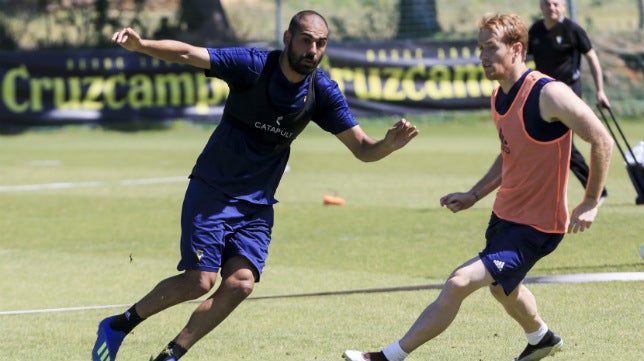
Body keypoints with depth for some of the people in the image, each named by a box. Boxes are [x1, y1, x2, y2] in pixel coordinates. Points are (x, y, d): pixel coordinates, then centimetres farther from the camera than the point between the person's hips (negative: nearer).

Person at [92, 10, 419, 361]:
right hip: (211, 191, -4)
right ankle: (119, 325, 8)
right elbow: (187, 54, -25)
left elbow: (363, 149, -2)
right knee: (200, 280, -14)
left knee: (241, 281, -15)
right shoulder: (253, 66, -15)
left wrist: (388, 144, -24)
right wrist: (141, 45, -43)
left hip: (257, 205, 4)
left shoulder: (322, 91, -4)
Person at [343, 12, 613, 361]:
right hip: (505, 214, 9)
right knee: (503, 288, 31)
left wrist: (590, 203, -18)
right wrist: (474, 195, 9)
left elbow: (601, 140, -18)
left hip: (534, 228, -9)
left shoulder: (549, 94, -22)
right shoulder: (499, 97, 5)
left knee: (460, 282, -19)